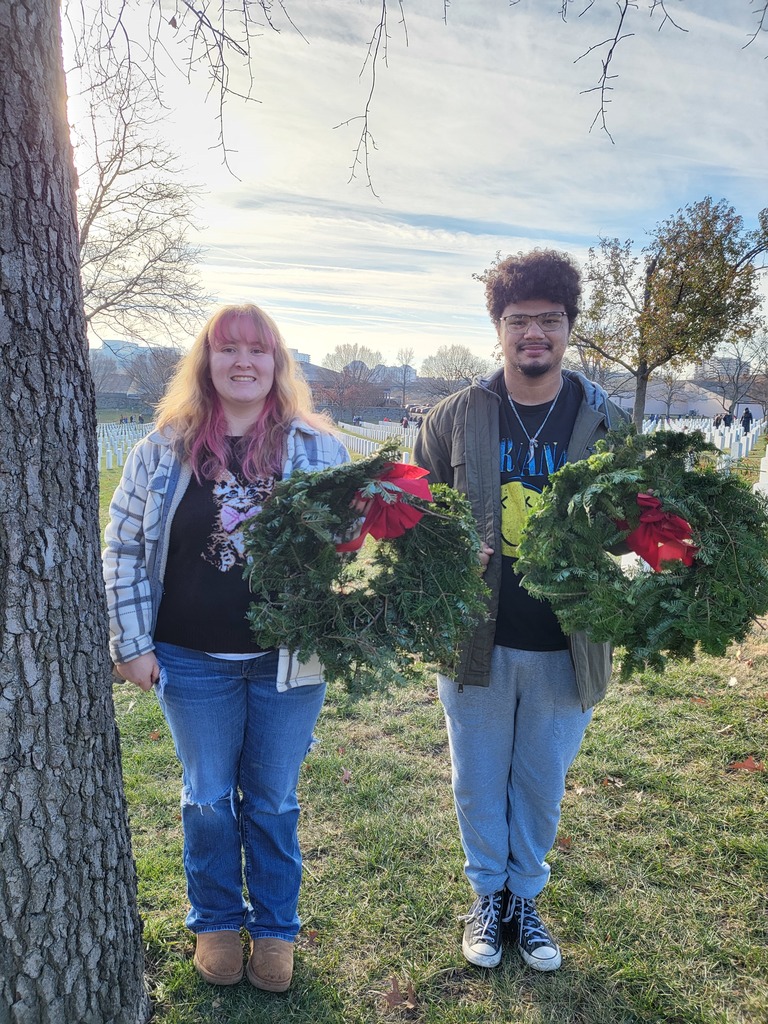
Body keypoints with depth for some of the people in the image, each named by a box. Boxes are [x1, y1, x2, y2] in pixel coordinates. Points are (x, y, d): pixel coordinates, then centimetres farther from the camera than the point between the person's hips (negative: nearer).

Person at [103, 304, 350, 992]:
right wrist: (132, 643, -2)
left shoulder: (319, 448, -2)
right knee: (208, 800, 16)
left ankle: (276, 928, 38)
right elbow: (125, 548, 1)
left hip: (287, 662, 0)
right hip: (193, 664, 1)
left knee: (273, 802, 15)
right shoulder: (164, 449, -2)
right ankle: (216, 922, 41)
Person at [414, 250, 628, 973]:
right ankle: (487, 896, 42)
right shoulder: (454, 418, -2)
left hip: (565, 646, 1)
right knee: (479, 781, 16)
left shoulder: (604, 423, -1)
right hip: (476, 639, 0)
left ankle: (526, 898, 43)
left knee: (542, 785, 18)